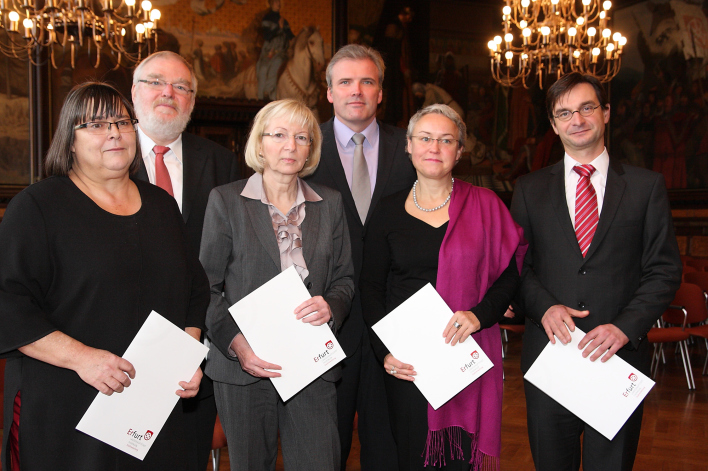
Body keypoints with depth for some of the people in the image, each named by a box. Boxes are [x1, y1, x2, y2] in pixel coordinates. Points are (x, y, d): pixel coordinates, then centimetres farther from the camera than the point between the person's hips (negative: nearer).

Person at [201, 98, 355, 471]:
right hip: (244, 364, -2)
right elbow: (208, 286, -1)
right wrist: (236, 342, -16)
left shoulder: (329, 204, 10)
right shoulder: (225, 200, 0)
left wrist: (331, 306, -10)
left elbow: (344, 278, 13)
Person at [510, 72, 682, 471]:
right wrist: (544, 307, -13)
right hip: (549, 348, 1)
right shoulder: (530, 189, 8)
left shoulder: (647, 186, 4)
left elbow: (665, 270, -1)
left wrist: (625, 327, -14)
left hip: (621, 353, -1)